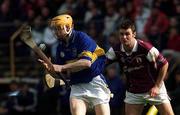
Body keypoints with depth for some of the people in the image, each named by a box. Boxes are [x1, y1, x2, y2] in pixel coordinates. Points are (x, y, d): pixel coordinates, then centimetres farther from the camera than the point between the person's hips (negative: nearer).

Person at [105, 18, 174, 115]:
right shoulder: (116, 50, -11)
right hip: (133, 92, 3)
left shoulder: (146, 48, -24)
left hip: (154, 89, -3)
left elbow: (164, 64, -14)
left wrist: (157, 86, -15)